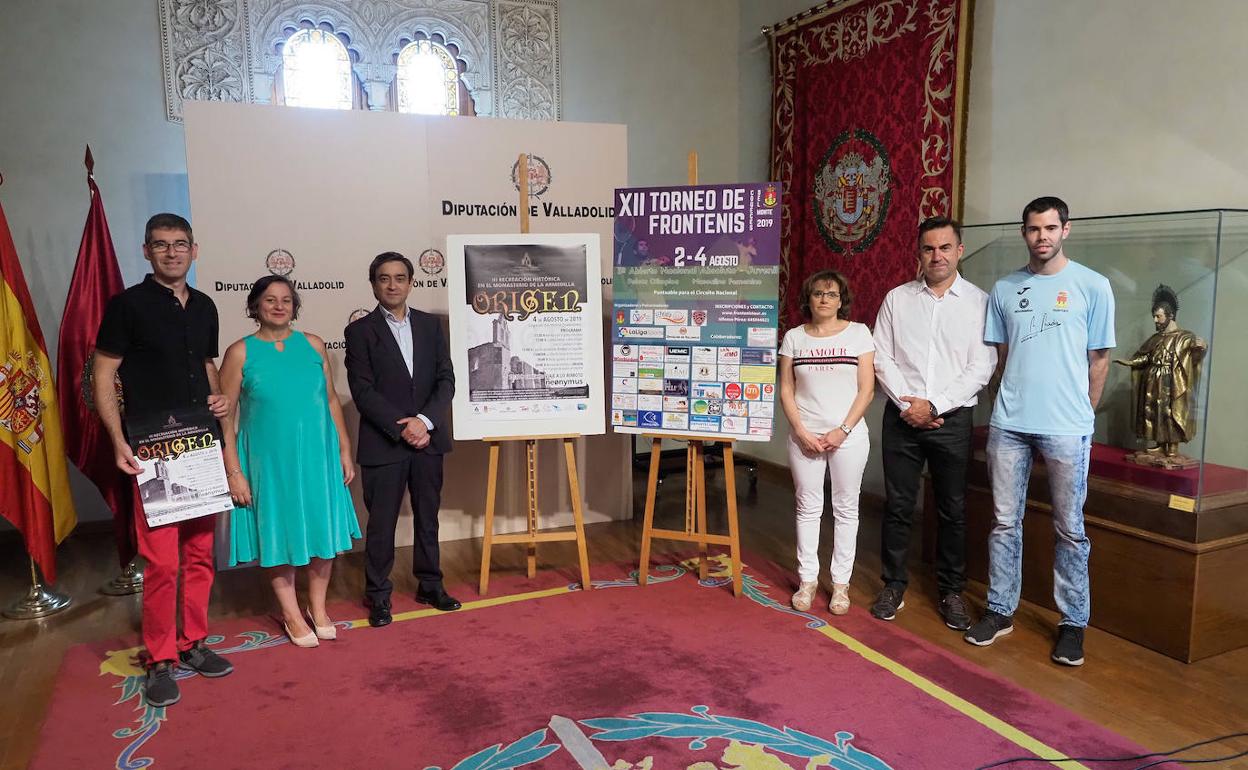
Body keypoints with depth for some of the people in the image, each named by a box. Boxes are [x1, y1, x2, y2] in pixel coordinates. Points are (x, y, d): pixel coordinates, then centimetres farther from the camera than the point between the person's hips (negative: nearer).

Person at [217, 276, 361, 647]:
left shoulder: (313, 344, 3)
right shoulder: (240, 352, -6)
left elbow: (332, 400, 7)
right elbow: (224, 415, -6)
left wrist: (344, 451, 4)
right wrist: (234, 472, -10)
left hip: (317, 458, 3)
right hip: (269, 461, -2)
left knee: (324, 532, 10)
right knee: (278, 535, 9)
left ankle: (318, 608, 30)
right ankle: (292, 615, 27)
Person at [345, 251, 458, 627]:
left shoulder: (430, 325, 8)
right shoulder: (360, 331, -2)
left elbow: (446, 380, 2)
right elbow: (363, 391, -9)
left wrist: (425, 420, -12)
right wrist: (401, 428, -16)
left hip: (428, 438, 3)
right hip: (383, 444, -3)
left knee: (428, 516, 14)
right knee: (381, 522, 5)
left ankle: (430, 584, 28)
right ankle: (378, 594, 19)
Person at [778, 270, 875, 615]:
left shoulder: (858, 333, 3)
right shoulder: (794, 337, 7)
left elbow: (866, 390, -1)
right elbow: (786, 390, 5)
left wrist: (842, 430, -10)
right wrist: (802, 431, -7)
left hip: (848, 436, -1)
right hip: (805, 436, 1)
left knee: (846, 508, 4)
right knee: (808, 507, 5)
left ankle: (841, 582, 14)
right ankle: (808, 579, 15)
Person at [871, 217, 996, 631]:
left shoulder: (979, 302, 0)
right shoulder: (897, 299, 5)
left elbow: (981, 368, -6)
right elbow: (882, 358, 2)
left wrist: (933, 406, -12)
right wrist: (906, 403, -10)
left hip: (952, 420, -1)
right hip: (902, 417, 1)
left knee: (952, 510, 8)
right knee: (897, 506, 7)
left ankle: (951, 591, 22)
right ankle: (893, 585, 20)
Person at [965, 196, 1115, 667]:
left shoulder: (1092, 286, 0)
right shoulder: (1005, 289, 8)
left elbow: (1099, 359, 4)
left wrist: (1082, 415, 5)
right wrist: (1016, 398, 9)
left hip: (1067, 428, -3)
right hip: (1009, 424, 3)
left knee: (1070, 529, 7)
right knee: (1005, 522, 9)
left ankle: (1073, 622, 20)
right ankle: (1001, 611, 21)